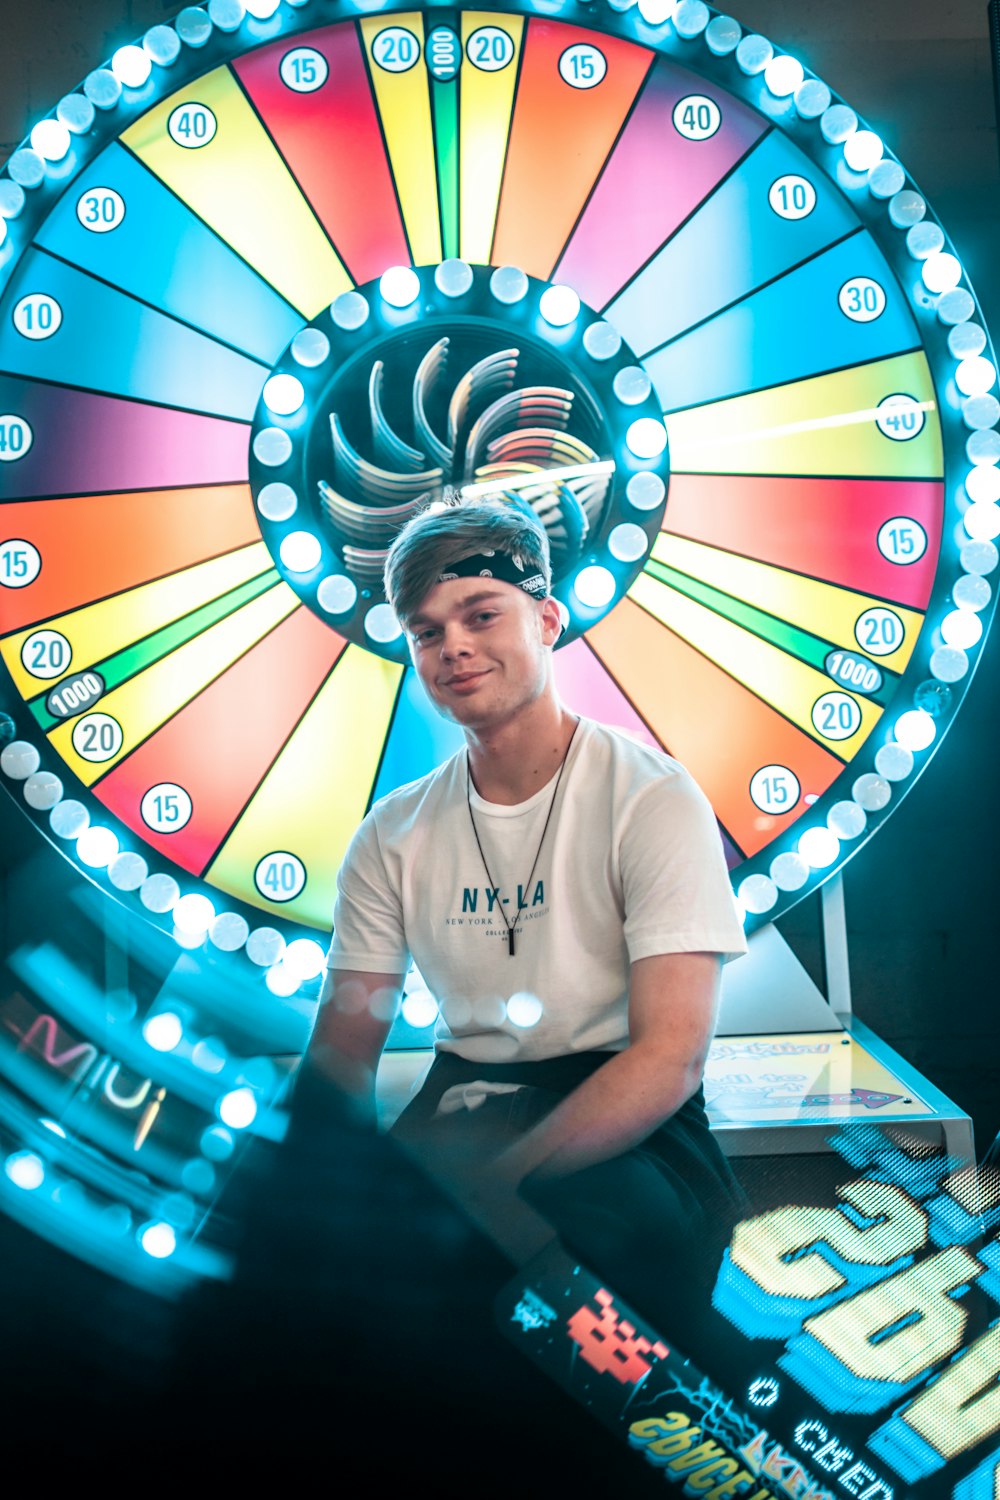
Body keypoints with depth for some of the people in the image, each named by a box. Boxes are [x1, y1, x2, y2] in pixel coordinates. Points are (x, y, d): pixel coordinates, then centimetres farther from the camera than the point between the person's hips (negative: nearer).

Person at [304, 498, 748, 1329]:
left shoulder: (652, 798, -8)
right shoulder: (394, 836, 7)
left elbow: (670, 1055, -16)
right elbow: (342, 1052, 7)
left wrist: (491, 1180, -27)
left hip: (628, 1129, -3)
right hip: (461, 1110, 4)